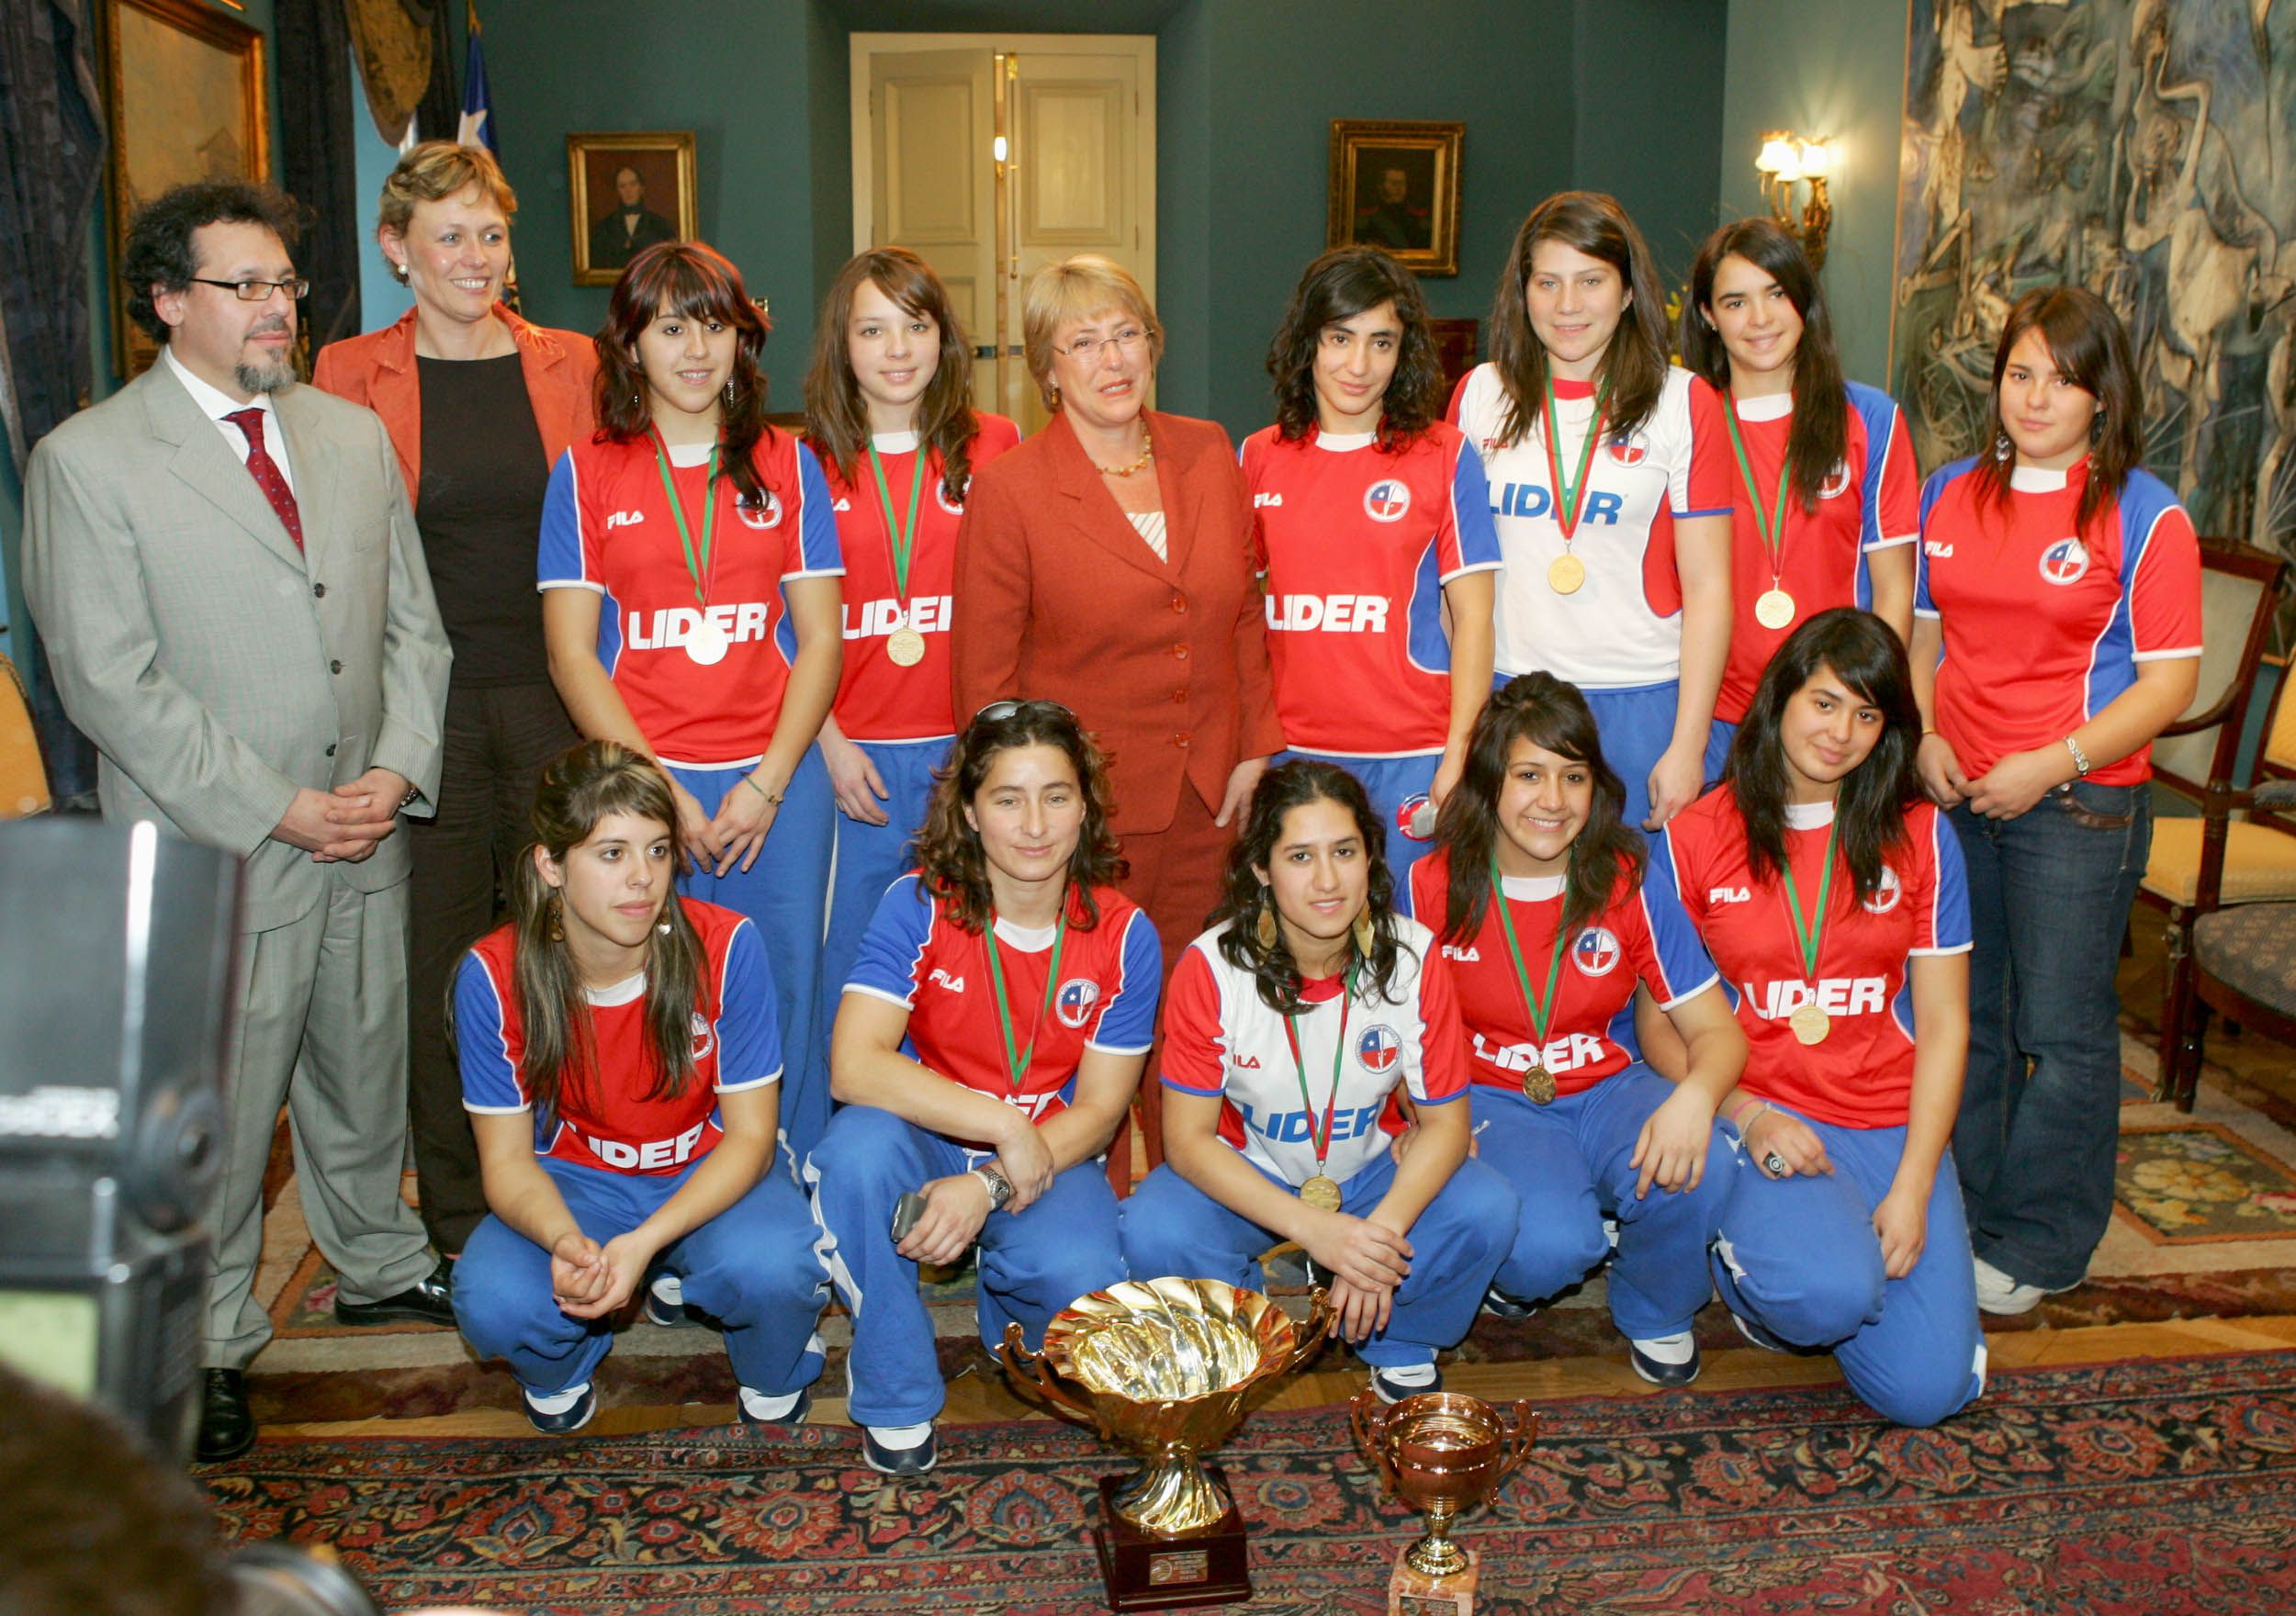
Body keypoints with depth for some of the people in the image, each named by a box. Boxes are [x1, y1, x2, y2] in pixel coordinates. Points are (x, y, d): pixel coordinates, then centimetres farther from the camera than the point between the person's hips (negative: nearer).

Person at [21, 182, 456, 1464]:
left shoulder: (354, 435, 10)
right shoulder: (88, 458, -7)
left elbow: (413, 623, 10)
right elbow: (111, 682, -12)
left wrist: (395, 770, -5)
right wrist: (276, 810, -15)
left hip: (367, 836, 5)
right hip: (210, 856, -5)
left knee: (366, 1070, 18)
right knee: (214, 1111, 5)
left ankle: (380, 1266, 39)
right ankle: (208, 1345, 23)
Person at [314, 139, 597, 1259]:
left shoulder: (570, 367, 8)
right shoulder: (353, 376, 3)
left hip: (554, 694, 1)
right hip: (425, 702, -1)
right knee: (437, 957, 5)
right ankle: (459, 1219, 20)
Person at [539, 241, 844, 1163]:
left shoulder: (787, 468, 8)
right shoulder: (587, 473, 5)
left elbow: (819, 639, 4)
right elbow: (571, 653, 0)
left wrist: (767, 784, -7)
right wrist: (659, 790, -9)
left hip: (775, 781, 1)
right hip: (640, 778, -1)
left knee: (782, 997, 4)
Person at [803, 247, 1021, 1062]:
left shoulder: (997, 449, 4)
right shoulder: (808, 463, 4)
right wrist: (829, 743, -5)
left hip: (970, 750, 0)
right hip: (852, 758, 0)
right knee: (849, 971, 6)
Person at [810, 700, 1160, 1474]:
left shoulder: (1124, 936, -10)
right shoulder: (919, 906, -14)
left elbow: (1098, 1112, -7)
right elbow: (855, 1065, -24)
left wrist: (989, 1185, -23)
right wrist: (1004, 1125, -29)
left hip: (1048, 1156, 1)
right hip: (925, 1141, 0)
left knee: (1081, 1279, -31)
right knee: (859, 1143, -35)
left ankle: (1005, 1310, 11)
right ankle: (896, 1402, -14)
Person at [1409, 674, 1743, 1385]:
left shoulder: (1631, 886, -7)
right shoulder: (1432, 886, -10)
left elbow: (1717, 1030, -6)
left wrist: (1696, 1095, -30)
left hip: (1607, 1089, 2)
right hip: (1490, 1100, -2)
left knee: (1696, 1171, -31)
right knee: (1548, 1248, -32)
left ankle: (1656, 1313, 4)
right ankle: (1513, 1262, 10)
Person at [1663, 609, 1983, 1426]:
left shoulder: (1919, 837, 4)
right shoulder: (1696, 838, -1)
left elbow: (1943, 1026, 3)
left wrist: (1913, 1188, -7)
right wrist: (1747, 1115, -15)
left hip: (1891, 1124, 2)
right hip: (1757, 1112, -2)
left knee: (1925, 1390, -13)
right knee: (1830, 1292, -32)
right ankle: (1750, 1264, 5)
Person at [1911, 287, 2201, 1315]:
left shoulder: (2144, 515, -7)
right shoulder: (1950, 495, 8)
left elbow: (2170, 682, -9)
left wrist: (2050, 765, -17)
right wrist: (1924, 737, -1)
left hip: (2079, 804, -4)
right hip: (1954, 794, 5)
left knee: (2062, 1033, 2)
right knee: (1960, 1016, 13)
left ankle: (2033, 1249, 15)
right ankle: (1951, 1218, 28)